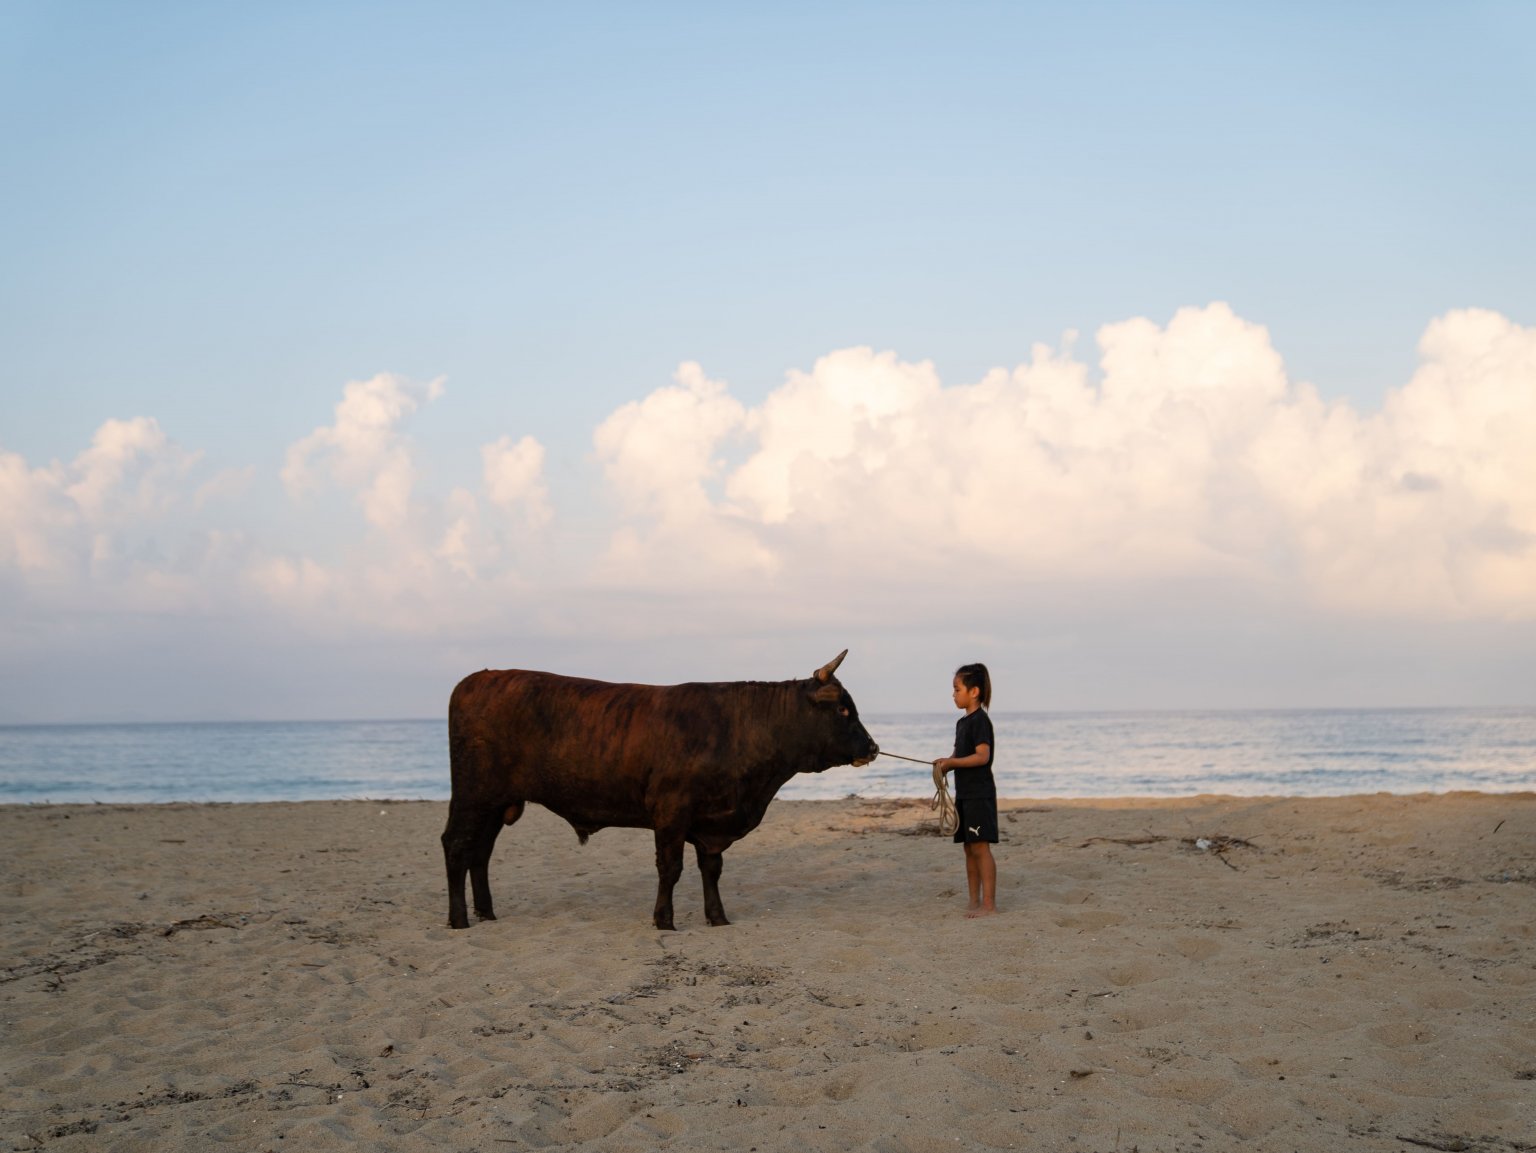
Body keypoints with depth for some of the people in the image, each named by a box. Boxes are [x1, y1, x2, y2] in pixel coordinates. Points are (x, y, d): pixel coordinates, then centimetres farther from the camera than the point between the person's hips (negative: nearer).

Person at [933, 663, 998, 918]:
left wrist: (951, 762, -20)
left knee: (980, 847, -9)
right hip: (965, 793, 9)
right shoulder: (962, 722, 16)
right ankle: (975, 902, 16)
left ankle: (989, 904, -7)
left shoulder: (980, 720, -12)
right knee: (969, 848, 10)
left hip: (980, 793, -9)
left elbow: (982, 756, -21)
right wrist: (946, 764, 2)